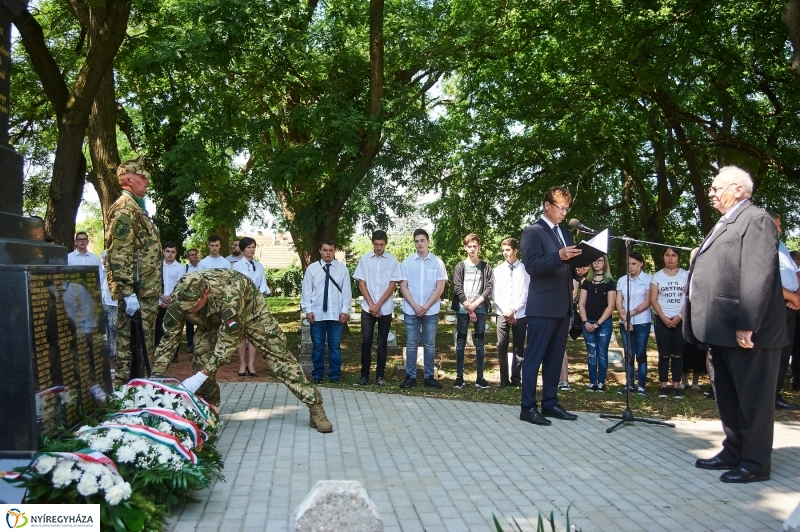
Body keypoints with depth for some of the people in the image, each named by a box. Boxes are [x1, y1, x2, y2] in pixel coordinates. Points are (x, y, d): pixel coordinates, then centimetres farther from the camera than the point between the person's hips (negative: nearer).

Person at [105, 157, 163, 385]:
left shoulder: (136, 207, 20)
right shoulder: (125, 207, -12)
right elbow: (119, 254, -21)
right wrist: (128, 292, -24)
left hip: (146, 291, 10)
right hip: (137, 291, -10)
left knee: (144, 341, 15)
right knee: (131, 342, -5)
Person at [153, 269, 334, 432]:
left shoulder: (228, 293, -45)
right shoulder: (179, 298, -29)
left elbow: (229, 339, -38)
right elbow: (169, 338, -19)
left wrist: (203, 374, -40)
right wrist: (156, 376, -22)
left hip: (250, 310, -4)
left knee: (278, 355, -11)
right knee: (201, 357, -12)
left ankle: (316, 408, -9)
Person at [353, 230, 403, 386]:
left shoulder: (392, 261, -1)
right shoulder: (364, 259, 2)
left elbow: (392, 285, -3)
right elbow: (361, 284, 2)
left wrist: (378, 305, -8)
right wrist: (371, 304, -7)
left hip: (385, 309, -1)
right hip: (368, 308, 1)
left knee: (382, 343, 5)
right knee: (366, 342, 1)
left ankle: (380, 375, 12)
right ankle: (364, 375, 10)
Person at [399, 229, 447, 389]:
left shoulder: (437, 262, 1)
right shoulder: (407, 262, 2)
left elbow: (440, 288, -1)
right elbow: (403, 286, 1)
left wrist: (426, 307, -8)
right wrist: (415, 306, -9)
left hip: (431, 311, 0)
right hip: (411, 311, 0)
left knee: (429, 344, 6)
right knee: (411, 344, 3)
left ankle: (429, 377, 12)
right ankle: (410, 377, 9)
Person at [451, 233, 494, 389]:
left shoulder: (486, 267, 7)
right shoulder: (460, 267, 5)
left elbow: (489, 288, 0)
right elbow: (457, 289, -2)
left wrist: (475, 304, -9)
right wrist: (469, 308, -8)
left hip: (480, 310, 1)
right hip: (462, 310, -1)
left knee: (479, 343, 3)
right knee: (460, 343, 1)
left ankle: (480, 377, 7)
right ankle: (459, 376, 4)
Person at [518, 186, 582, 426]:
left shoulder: (565, 234, 19)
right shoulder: (533, 232, -6)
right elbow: (532, 265, -17)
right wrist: (559, 256, -29)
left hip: (562, 305, 8)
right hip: (543, 306, -8)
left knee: (555, 357, 12)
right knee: (534, 357, -3)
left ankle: (550, 403, 21)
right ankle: (528, 407, 2)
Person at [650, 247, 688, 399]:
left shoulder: (686, 275, 4)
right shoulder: (656, 276, 5)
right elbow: (653, 300, 0)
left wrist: (680, 316, -11)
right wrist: (664, 318, -10)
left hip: (681, 320, 0)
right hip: (662, 320, 0)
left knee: (678, 355, 1)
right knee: (664, 354, 0)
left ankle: (676, 386, 6)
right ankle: (664, 386, 4)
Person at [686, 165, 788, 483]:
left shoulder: (755, 220, -11)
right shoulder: (725, 224, 20)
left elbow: (758, 276, -20)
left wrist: (746, 325, -24)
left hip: (746, 332, -10)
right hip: (723, 330, 10)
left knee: (753, 398, 1)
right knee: (728, 396, 17)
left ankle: (755, 463, 12)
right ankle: (734, 452, 29)